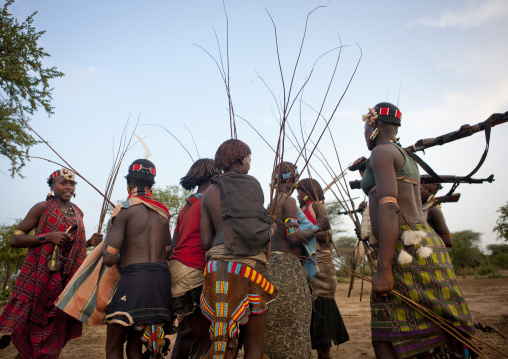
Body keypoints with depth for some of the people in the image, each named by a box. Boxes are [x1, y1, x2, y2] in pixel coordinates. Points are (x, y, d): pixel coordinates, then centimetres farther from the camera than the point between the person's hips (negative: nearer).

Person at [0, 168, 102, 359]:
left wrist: (89, 242, 5)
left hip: (66, 281, 5)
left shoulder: (78, 213, 15)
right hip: (39, 278, -5)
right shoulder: (42, 208, -2)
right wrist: (47, 237, -17)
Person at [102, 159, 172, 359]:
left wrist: (107, 235, 12)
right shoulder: (163, 212, 14)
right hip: (162, 280, 6)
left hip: (133, 279, -6)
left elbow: (110, 259, -6)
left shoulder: (124, 209, -4)